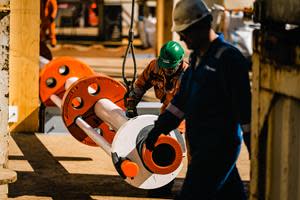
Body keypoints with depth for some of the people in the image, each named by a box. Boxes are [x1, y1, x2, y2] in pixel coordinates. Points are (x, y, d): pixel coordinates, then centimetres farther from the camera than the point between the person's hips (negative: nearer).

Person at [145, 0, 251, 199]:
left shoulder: (228, 57, -15)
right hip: (201, 145, 9)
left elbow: (244, 105, -17)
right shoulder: (197, 58, 15)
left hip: (218, 146, -9)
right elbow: (182, 98, 22)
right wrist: (158, 129, 17)